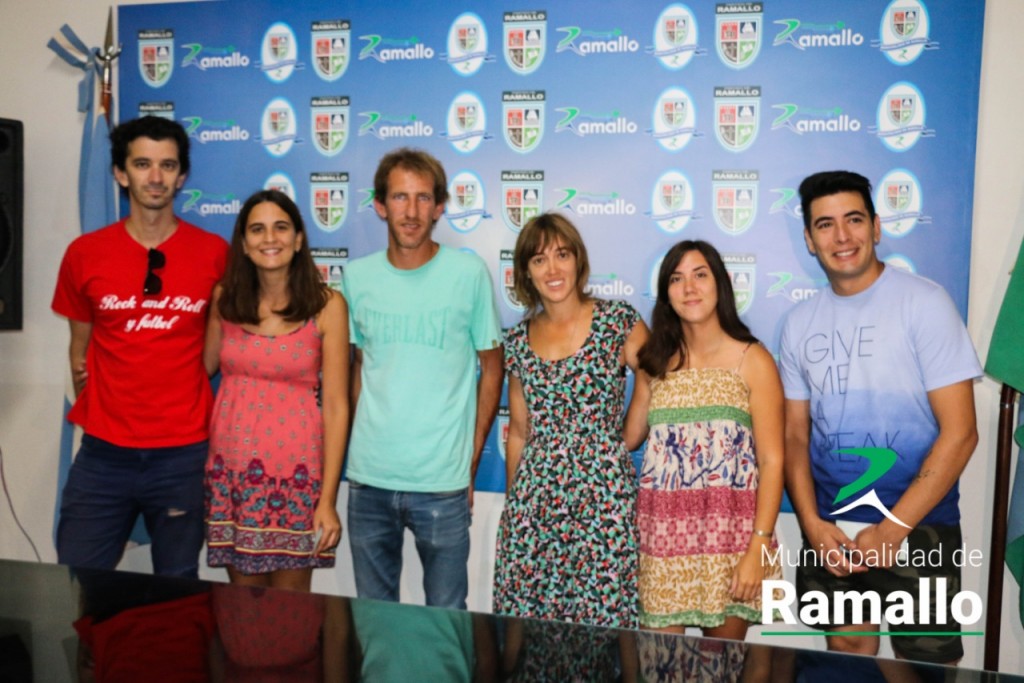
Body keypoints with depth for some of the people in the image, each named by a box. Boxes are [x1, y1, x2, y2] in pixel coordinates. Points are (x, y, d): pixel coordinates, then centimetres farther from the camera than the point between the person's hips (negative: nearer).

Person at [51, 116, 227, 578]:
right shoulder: (84, 254, 1)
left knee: (177, 588, 12)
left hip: (185, 453, -1)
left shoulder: (215, 254, -3)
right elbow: (80, 347, 12)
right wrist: (93, 415, 11)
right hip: (104, 453, 2)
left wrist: (178, 393, 4)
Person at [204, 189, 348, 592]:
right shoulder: (225, 299, 3)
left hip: (294, 474, -3)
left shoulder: (326, 306, -7)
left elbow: (335, 407, -7)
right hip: (230, 470, 3)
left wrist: (328, 500, -9)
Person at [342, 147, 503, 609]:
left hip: (442, 483, -3)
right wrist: (358, 447, 8)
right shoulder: (357, 276, 3)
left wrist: (472, 460, -1)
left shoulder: (468, 273, -6)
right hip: (368, 481, 3)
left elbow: (491, 368, 1)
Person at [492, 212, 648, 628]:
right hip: (533, 501, 3)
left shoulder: (619, 323, -4)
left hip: (604, 496, -3)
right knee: (523, 618, 6)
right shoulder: (519, 341, 8)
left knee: (600, 623, 1)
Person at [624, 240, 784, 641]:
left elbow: (772, 461, -5)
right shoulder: (656, 362, 9)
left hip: (729, 530, -2)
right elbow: (626, 439, 10)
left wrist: (758, 547, -12)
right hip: (662, 531, 3)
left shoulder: (751, 359, -2)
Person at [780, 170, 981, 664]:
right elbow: (795, 434, 8)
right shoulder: (800, 323, 4)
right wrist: (812, 523, -6)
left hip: (917, 530, -4)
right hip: (830, 531, 4)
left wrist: (893, 527, -15)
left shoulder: (924, 303, -9)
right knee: (847, 651, 18)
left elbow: (960, 432, -12)